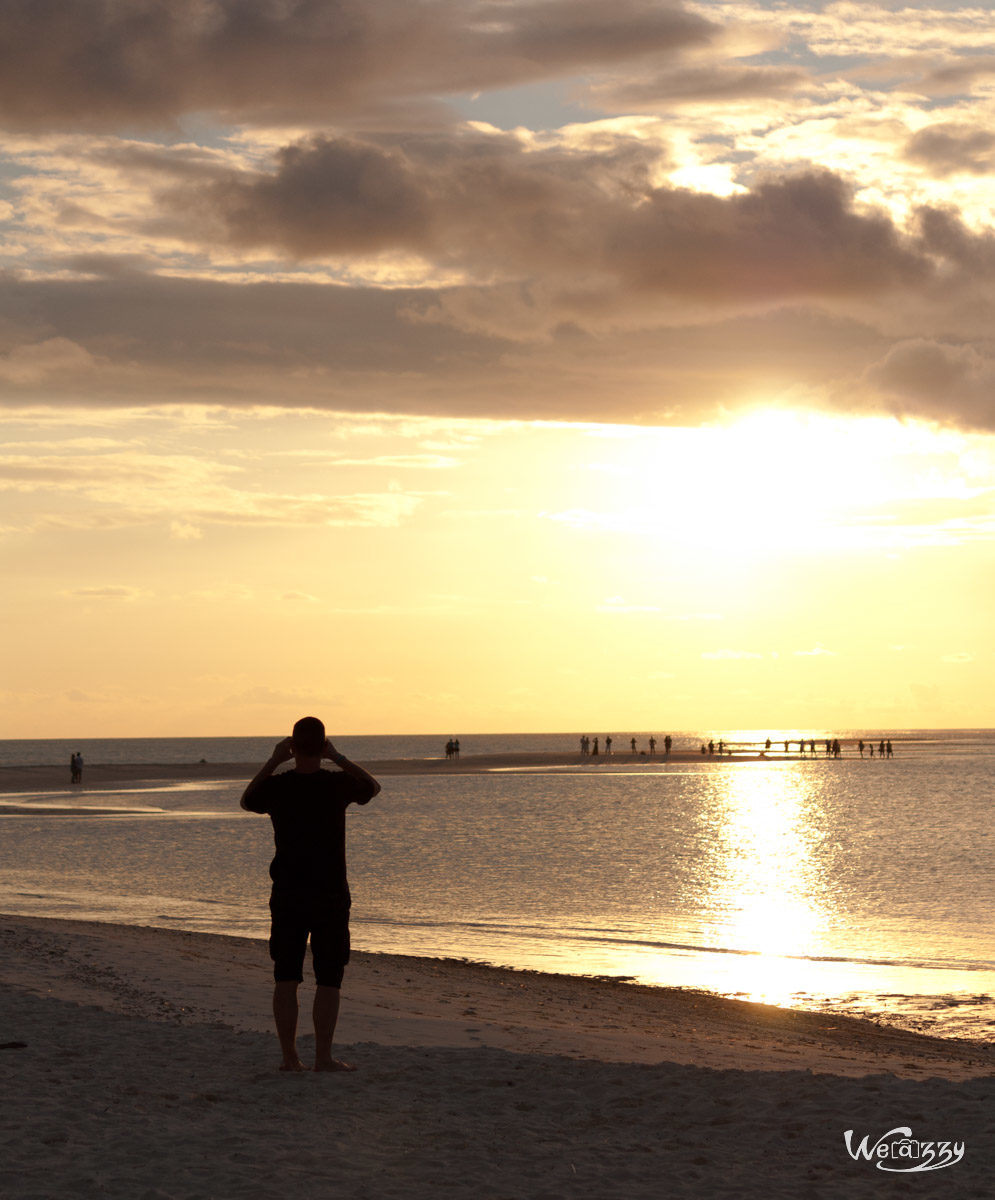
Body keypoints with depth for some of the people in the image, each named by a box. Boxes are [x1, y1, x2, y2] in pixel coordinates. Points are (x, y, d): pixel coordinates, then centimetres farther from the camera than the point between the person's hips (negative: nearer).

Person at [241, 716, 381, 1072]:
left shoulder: (276, 786, -6)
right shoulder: (337, 784, -10)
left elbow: (246, 801, 18)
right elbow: (373, 787, 12)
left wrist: (273, 761, 15)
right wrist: (338, 758, 10)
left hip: (287, 895, 2)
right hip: (330, 896, -2)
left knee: (286, 978, 7)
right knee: (329, 980, 4)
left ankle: (289, 1056, 7)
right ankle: (323, 1057, 3)